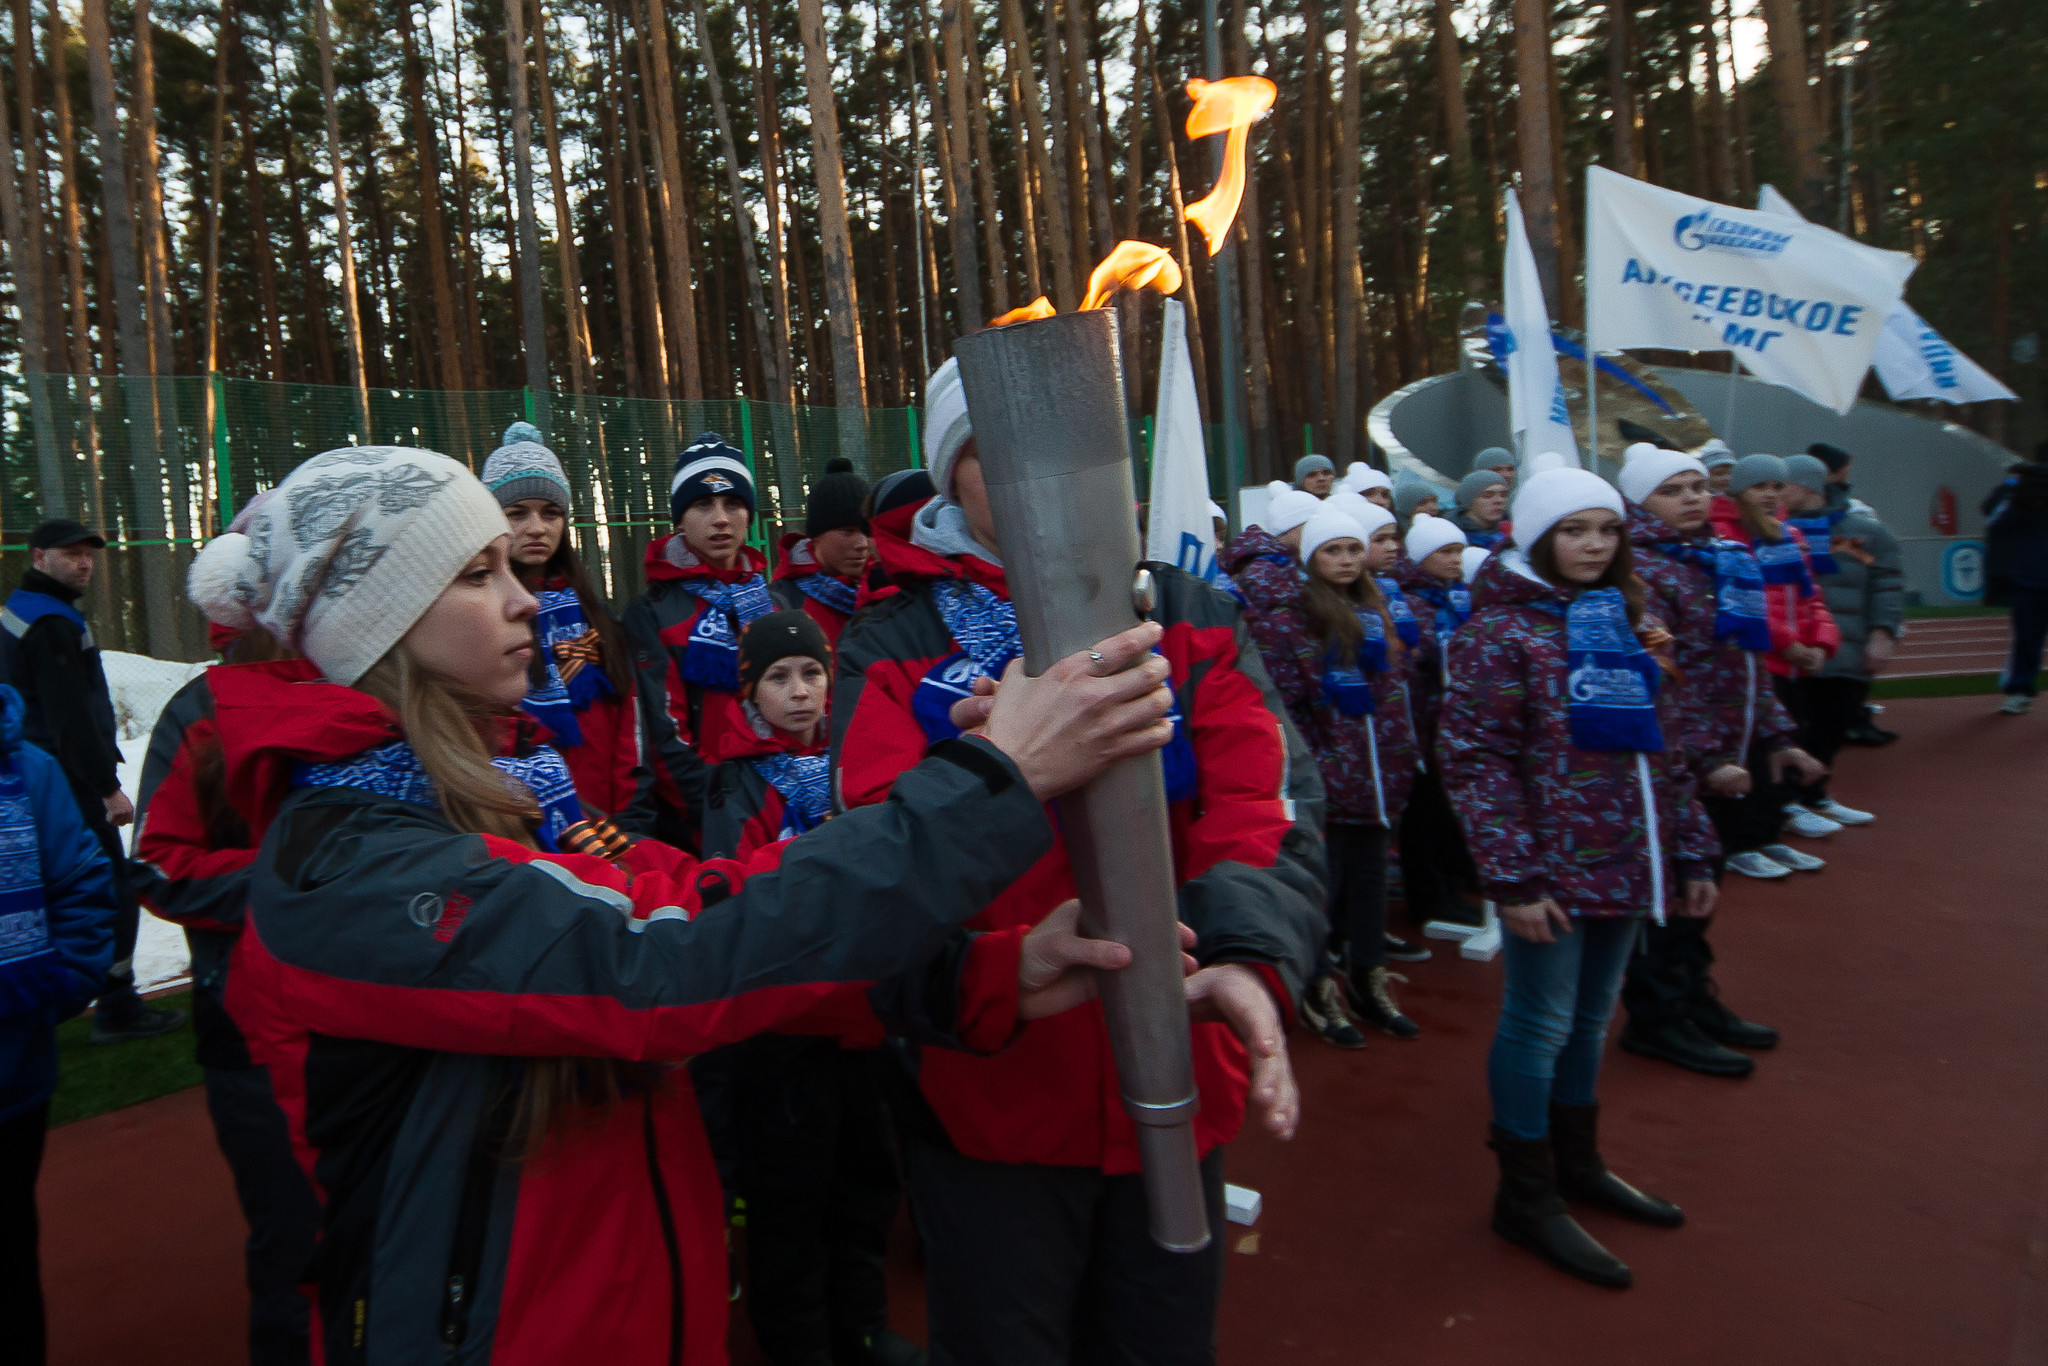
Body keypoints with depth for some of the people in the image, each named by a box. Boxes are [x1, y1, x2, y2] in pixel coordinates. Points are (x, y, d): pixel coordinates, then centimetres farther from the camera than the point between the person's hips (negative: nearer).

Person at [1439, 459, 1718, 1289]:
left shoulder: (1626, 620, 12)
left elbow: (1663, 748, 16)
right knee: (1541, 1022, 2)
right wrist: (1511, 876, -19)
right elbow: (1472, 758, -15)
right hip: (1551, 868, -7)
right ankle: (1527, 1197, 17)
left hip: (1625, 862, 7)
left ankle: (1577, 1162, 36)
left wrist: (1690, 854, 13)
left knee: (1591, 1016, 18)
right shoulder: (1503, 630, -10)